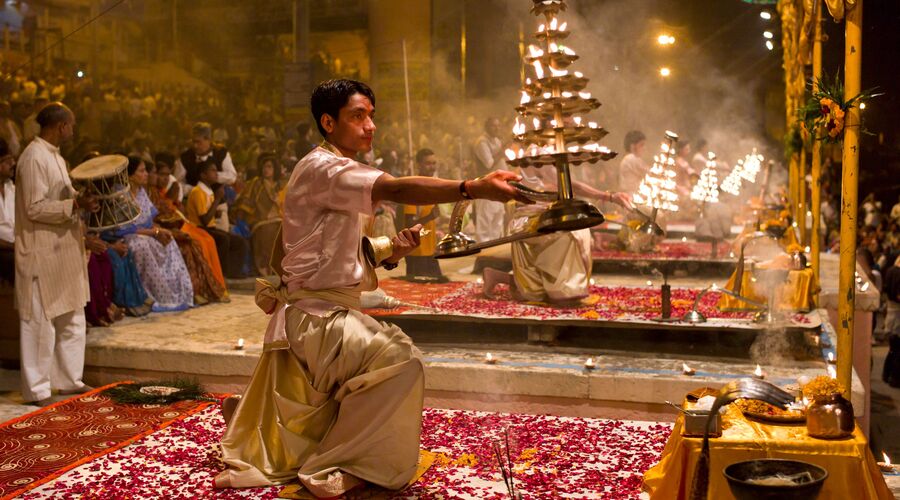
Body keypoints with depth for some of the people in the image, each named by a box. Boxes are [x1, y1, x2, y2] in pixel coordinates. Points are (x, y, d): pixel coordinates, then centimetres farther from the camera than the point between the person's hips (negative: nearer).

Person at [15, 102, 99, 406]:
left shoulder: (54, 156, 14)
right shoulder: (33, 158, -16)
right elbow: (35, 208, -21)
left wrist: (82, 200, 2)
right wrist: (76, 204, -24)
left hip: (64, 251, 10)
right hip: (42, 254, -10)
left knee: (72, 319, 15)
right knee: (41, 322, -1)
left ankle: (69, 380, 26)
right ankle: (36, 389, 10)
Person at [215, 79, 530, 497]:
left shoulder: (344, 174, 17)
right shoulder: (320, 168, -15)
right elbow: (396, 189, -32)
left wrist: (393, 252, -5)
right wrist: (476, 188, -41)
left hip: (326, 313, 10)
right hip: (314, 315, -10)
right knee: (399, 361, -27)